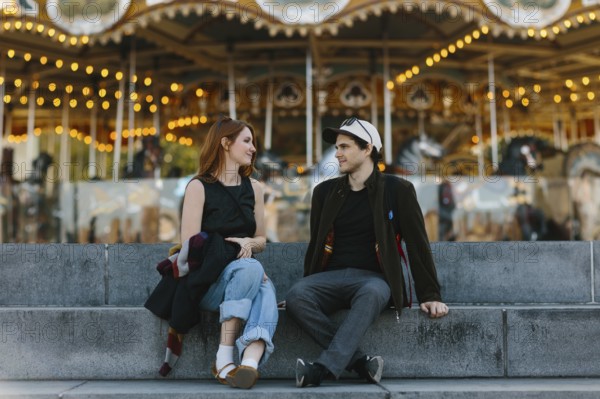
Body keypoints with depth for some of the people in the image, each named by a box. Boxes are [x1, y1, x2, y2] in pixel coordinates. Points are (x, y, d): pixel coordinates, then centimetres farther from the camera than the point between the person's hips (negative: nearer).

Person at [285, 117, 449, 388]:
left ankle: (325, 367, -43)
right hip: (330, 277, 3)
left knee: (370, 294, -40)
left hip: (372, 278, -3)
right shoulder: (325, 191, 14)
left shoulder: (396, 190, 4)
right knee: (295, 296, -30)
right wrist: (308, 287, 18)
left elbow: (417, 244, 3)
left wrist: (430, 295, -2)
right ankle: (361, 363, -27)